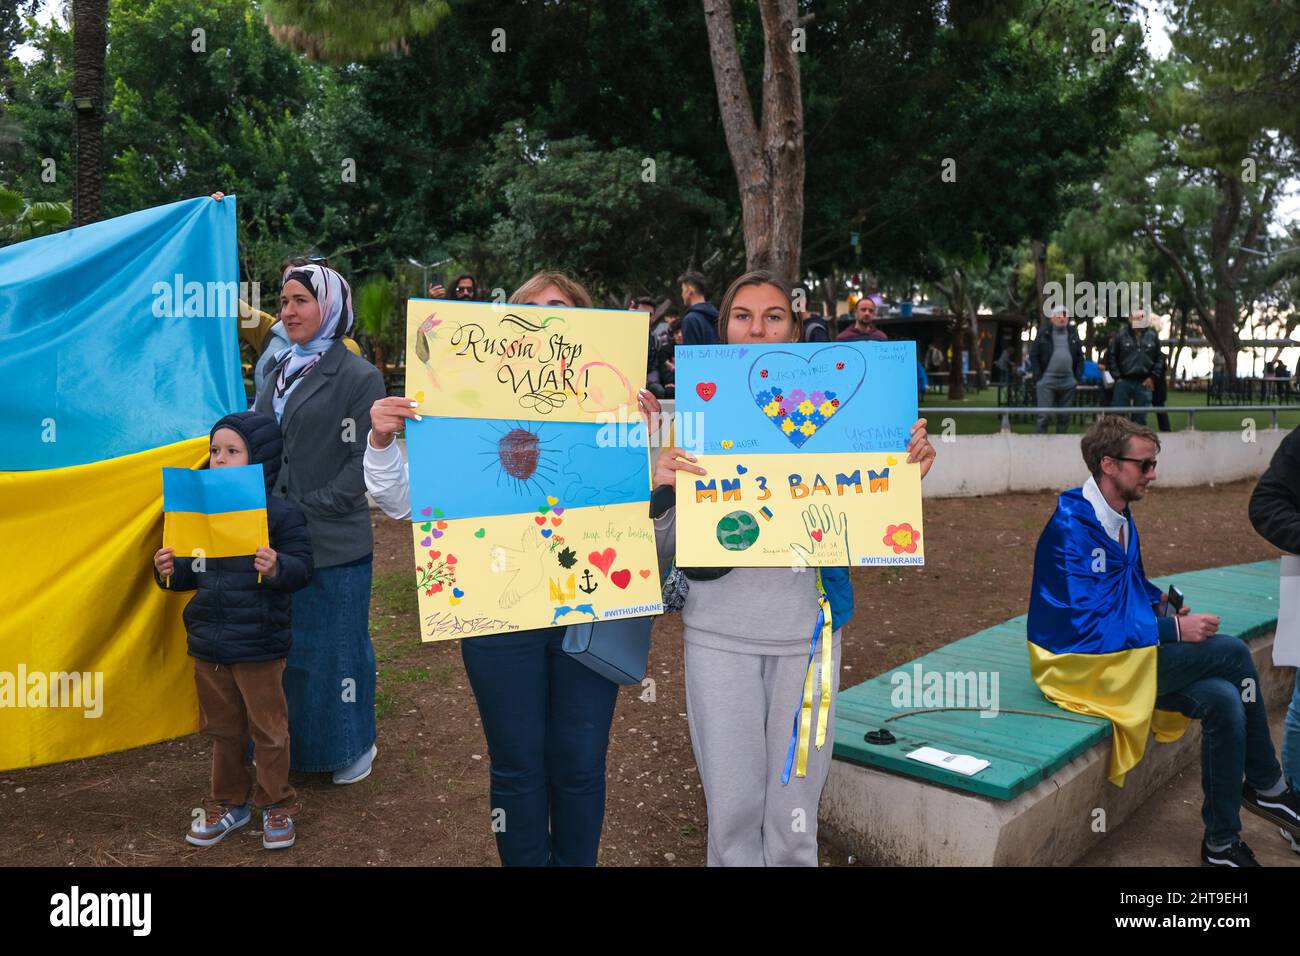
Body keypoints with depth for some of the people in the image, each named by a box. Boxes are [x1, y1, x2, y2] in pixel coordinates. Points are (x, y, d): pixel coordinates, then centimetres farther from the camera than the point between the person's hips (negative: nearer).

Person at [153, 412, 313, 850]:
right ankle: (228, 803, 35)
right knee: (222, 729, 19)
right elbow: (194, 571, 14)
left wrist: (278, 568, -34)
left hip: (259, 647, -5)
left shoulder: (280, 513, -12)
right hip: (208, 644, 6)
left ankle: (277, 805, 25)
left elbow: (302, 567, -14)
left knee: (268, 728, 9)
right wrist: (171, 571, -7)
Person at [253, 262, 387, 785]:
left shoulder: (358, 377, -8)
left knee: (335, 646, 5)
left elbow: (364, 462, -12)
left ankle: (351, 746, 24)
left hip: (333, 542, -6)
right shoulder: (277, 374, 13)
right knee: (284, 646, 14)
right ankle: (296, 743, 31)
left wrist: (308, 508, -16)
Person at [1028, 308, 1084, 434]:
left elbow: (1080, 356, 14)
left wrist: (1078, 376, 3)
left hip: (1068, 381, 3)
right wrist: (1037, 377, -8)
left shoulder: (1073, 333, 10)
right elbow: (1033, 355, 0)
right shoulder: (1044, 332, 1)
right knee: (1043, 415, -5)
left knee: (1064, 416, 7)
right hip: (1047, 380, -3)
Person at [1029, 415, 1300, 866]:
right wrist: (1172, 629, -20)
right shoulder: (1071, 529, -20)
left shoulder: (1120, 516, 9)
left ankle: (1222, 844, 3)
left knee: (1223, 701, -14)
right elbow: (1089, 626, -24)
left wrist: (1159, 603, 1)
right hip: (1083, 666, -9)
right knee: (1231, 653, -16)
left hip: (1122, 654, 9)